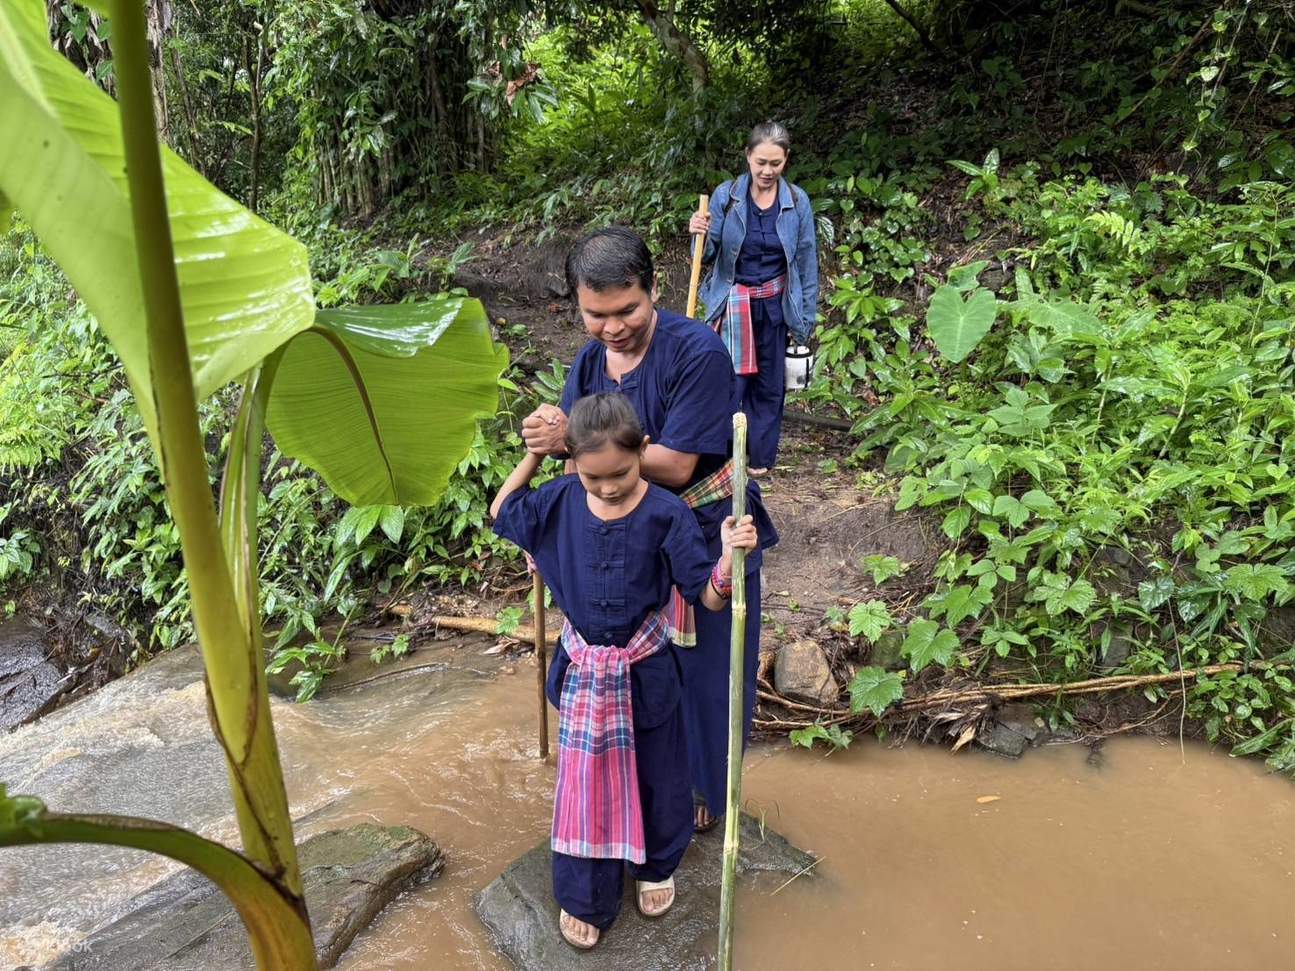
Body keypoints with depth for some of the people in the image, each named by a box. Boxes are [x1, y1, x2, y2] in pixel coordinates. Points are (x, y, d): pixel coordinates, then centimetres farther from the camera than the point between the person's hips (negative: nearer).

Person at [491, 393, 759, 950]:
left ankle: (657, 867, 48)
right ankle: (583, 898, 35)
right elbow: (501, 513, 9)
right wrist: (534, 453, 0)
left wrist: (731, 554, -38)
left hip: (645, 672, -1)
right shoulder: (559, 502, -10)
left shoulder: (666, 515, -19)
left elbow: (710, 597, -17)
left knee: (656, 776, 19)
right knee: (584, 784, 13)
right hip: (583, 671, 2)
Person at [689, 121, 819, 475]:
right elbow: (709, 255, -3)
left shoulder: (797, 201, -3)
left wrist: (807, 318, 1)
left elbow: (807, 263, 2)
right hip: (733, 304, -2)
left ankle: (762, 458, 25)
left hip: (775, 305, 2)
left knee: (770, 384, 11)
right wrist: (700, 235, -25)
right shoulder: (726, 196, -7)